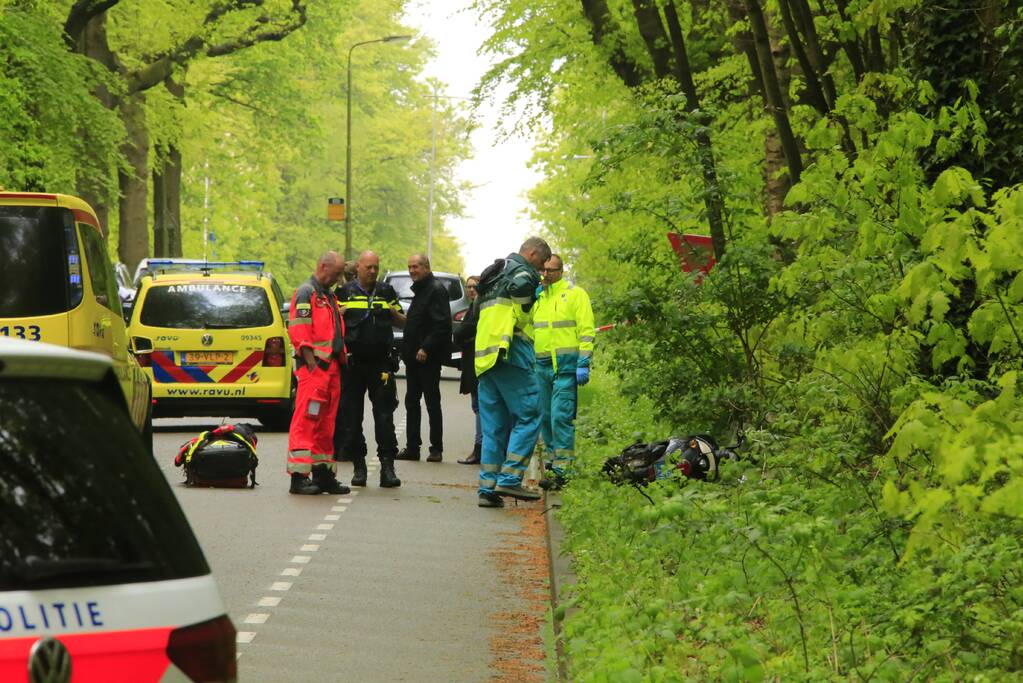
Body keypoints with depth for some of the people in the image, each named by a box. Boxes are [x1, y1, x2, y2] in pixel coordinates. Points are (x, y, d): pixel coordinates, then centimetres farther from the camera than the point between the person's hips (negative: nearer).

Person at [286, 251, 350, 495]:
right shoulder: (306, 293, -7)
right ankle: (299, 477, -12)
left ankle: (324, 473, 16)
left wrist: (341, 360, 18)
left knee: (325, 425, 12)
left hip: (331, 366, 9)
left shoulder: (329, 296, 22)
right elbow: (298, 332, -15)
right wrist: (311, 364, -20)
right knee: (306, 422, -10)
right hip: (314, 367, -9)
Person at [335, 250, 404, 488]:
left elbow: (403, 323, 18)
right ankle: (358, 466, 12)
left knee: (384, 415, -6)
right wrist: (340, 313, -13)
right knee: (351, 416, 3)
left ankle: (387, 465, -6)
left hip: (381, 363, 0)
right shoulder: (344, 293, 7)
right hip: (353, 364, 0)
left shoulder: (387, 292, 12)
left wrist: (394, 313, -4)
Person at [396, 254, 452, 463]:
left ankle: (436, 449, 1)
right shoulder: (419, 290, 18)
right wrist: (407, 350, 13)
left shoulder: (436, 290, -12)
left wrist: (426, 348, -23)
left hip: (428, 357, -9)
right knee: (411, 401, 10)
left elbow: (442, 324, -20)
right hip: (414, 357, 9)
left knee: (432, 402, -4)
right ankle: (412, 447, 14)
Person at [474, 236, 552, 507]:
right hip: (510, 353, -9)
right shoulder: (522, 271, -1)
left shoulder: (493, 274, 26)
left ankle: (487, 487, 5)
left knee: (494, 426, 9)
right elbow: (518, 287, -17)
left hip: (484, 358, 9)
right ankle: (510, 478, -14)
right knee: (528, 416, -6)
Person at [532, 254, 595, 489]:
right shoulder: (537, 297, 17)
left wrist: (583, 363, -11)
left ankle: (562, 471, -12)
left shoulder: (575, 294, 0)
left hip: (566, 365, -6)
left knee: (561, 417, -12)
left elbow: (586, 330, -5)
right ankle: (550, 462, 18)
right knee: (545, 417, 9)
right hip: (541, 364, 6)